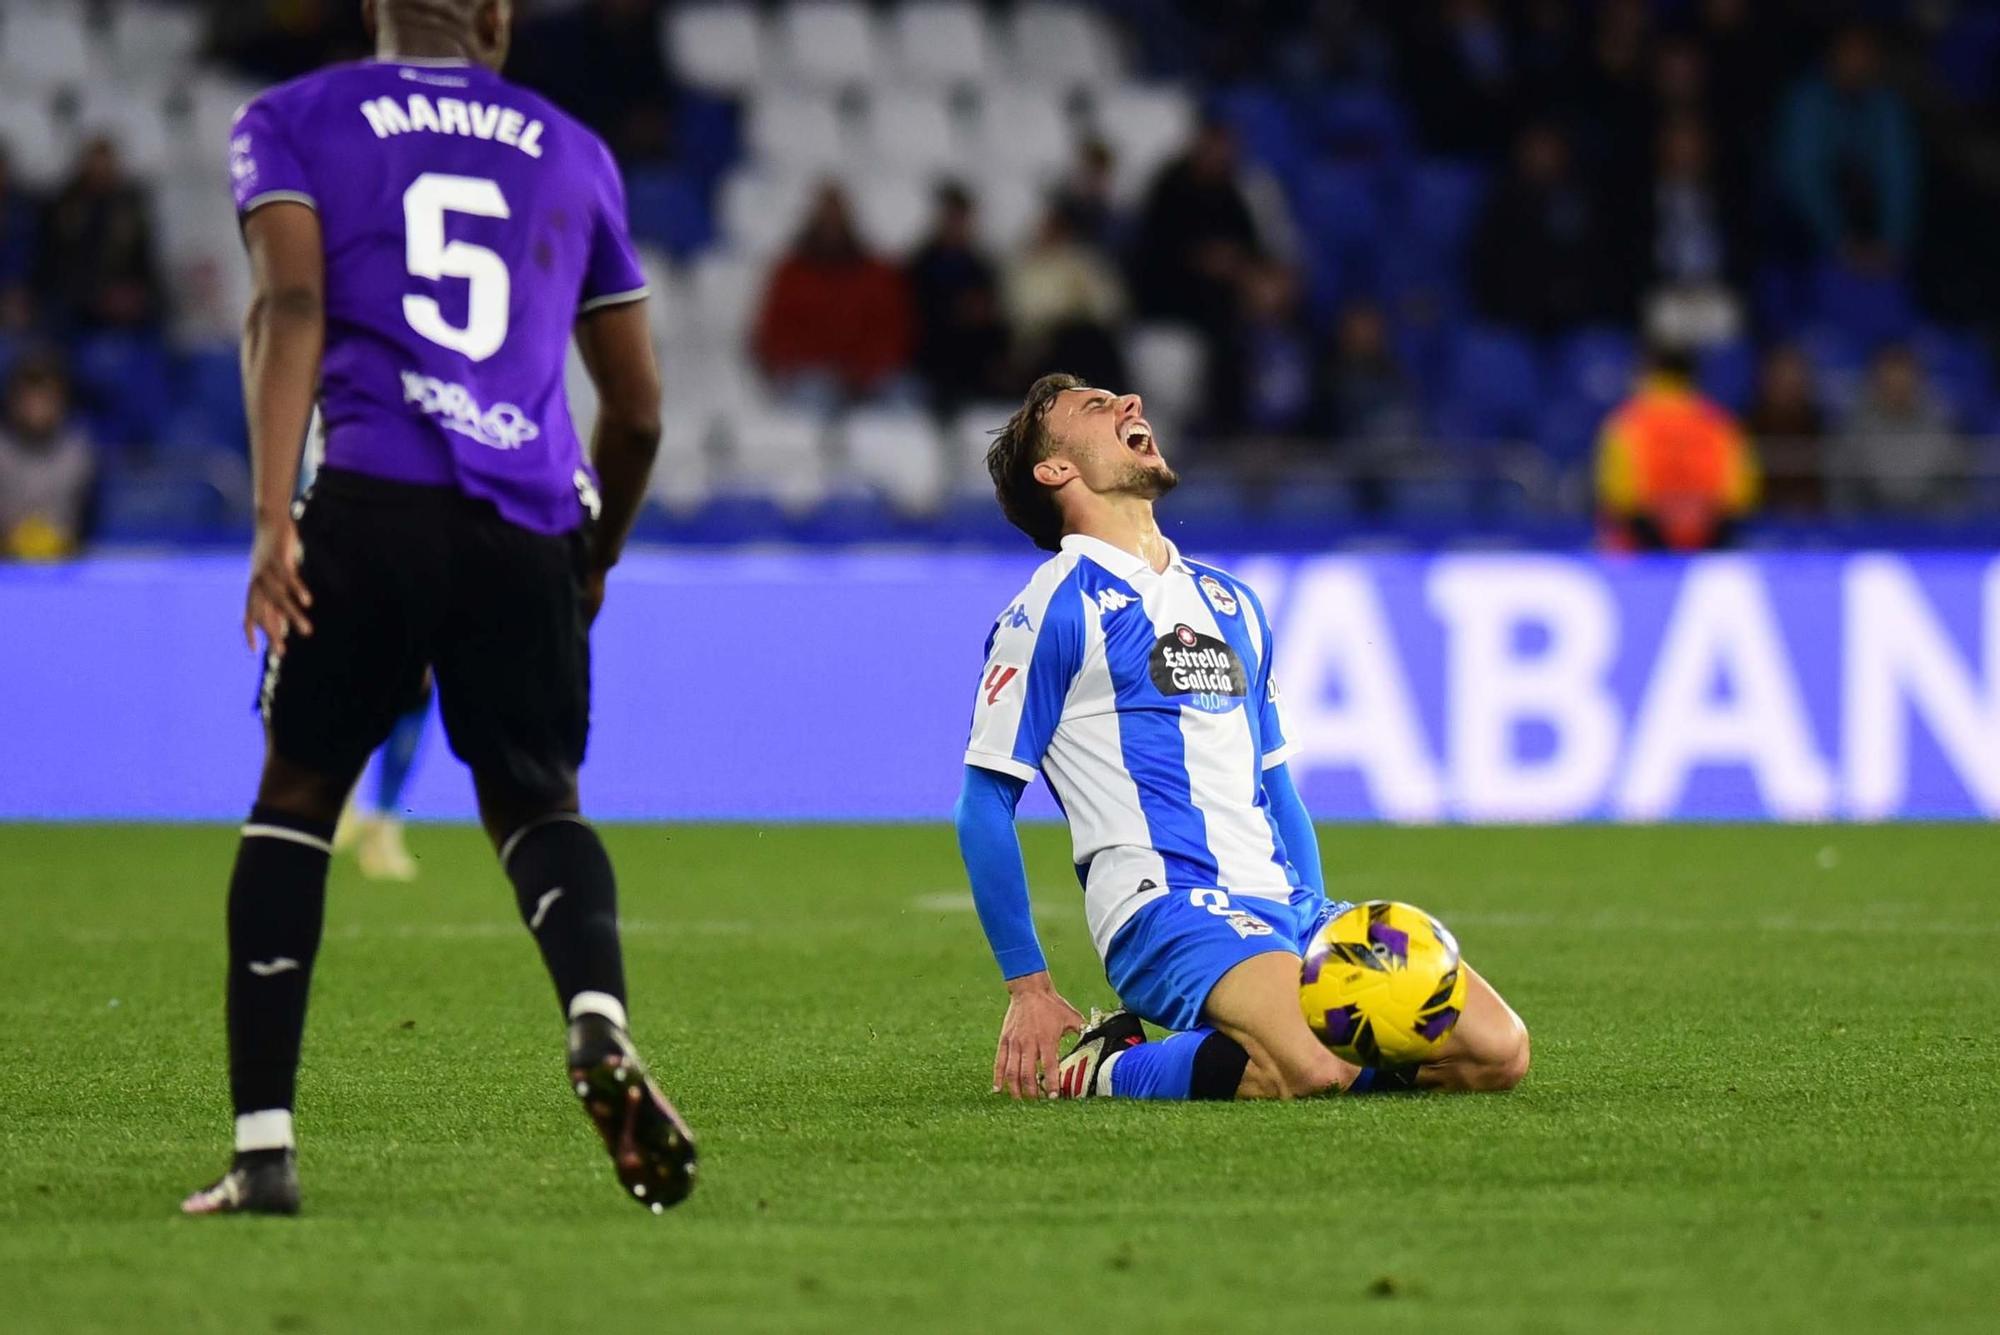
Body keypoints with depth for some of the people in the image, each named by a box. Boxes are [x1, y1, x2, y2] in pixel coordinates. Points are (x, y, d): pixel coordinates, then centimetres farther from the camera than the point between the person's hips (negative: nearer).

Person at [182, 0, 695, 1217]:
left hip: (373, 501, -2)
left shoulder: (296, 122, 14)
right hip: (527, 526, 2)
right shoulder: (571, 155, 22)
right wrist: (595, 564, 38)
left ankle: (264, 1147, 6)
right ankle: (599, 1020, -18)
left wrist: (274, 518, -12)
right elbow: (639, 411, 23)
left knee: (299, 792, 13)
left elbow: (291, 307, -4)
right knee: (536, 798, 15)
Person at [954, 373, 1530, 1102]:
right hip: (1163, 905, -7)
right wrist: (1028, 989, -4)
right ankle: (1098, 1072, -8)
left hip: (1283, 905, 7)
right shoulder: (1055, 608, 1)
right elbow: (984, 803, -1)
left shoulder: (1231, 601, 23)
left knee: (1498, 1048, -11)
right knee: (1307, 1070, -34)